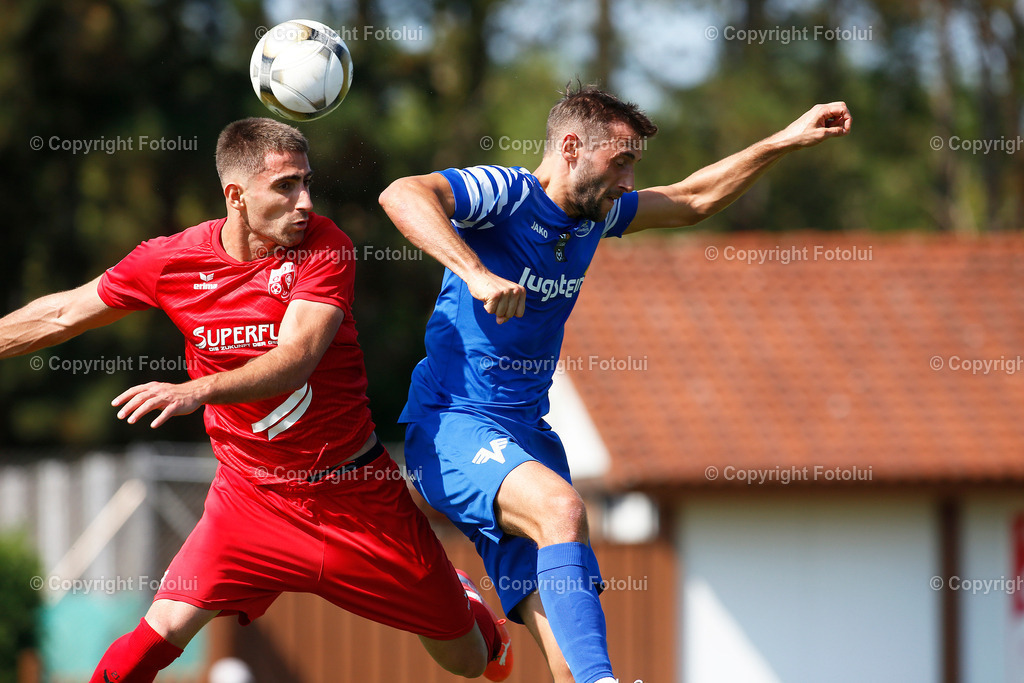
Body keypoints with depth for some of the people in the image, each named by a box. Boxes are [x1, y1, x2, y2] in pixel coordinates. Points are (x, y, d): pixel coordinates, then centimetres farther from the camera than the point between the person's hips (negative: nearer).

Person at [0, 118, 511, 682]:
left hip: (356, 492, -1)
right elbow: (63, 314, 6)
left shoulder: (324, 246, -15)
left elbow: (294, 358, -29)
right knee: (164, 629, -22)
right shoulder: (172, 260, -8)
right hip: (252, 495, 1)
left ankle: (476, 617, 47)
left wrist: (197, 391, -45)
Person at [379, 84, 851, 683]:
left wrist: (787, 141, 20)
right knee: (561, 508, -36)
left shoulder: (594, 215, 11)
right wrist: (475, 273, -44)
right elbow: (402, 195, -31)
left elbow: (692, 201, 25)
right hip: (453, 426, -8)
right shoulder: (503, 195, -13)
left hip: (526, 433, 8)